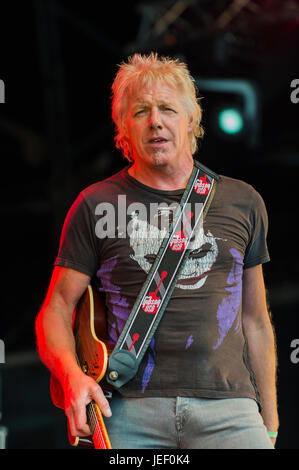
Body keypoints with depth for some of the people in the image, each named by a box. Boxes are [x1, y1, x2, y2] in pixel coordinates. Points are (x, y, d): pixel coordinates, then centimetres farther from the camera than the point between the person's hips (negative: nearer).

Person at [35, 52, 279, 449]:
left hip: (227, 406, 1)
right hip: (129, 411, -1)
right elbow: (56, 309, 8)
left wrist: (269, 424, 17)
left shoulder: (241, 202, 14)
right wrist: (72, 375, -13)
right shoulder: (97, 204, 8)